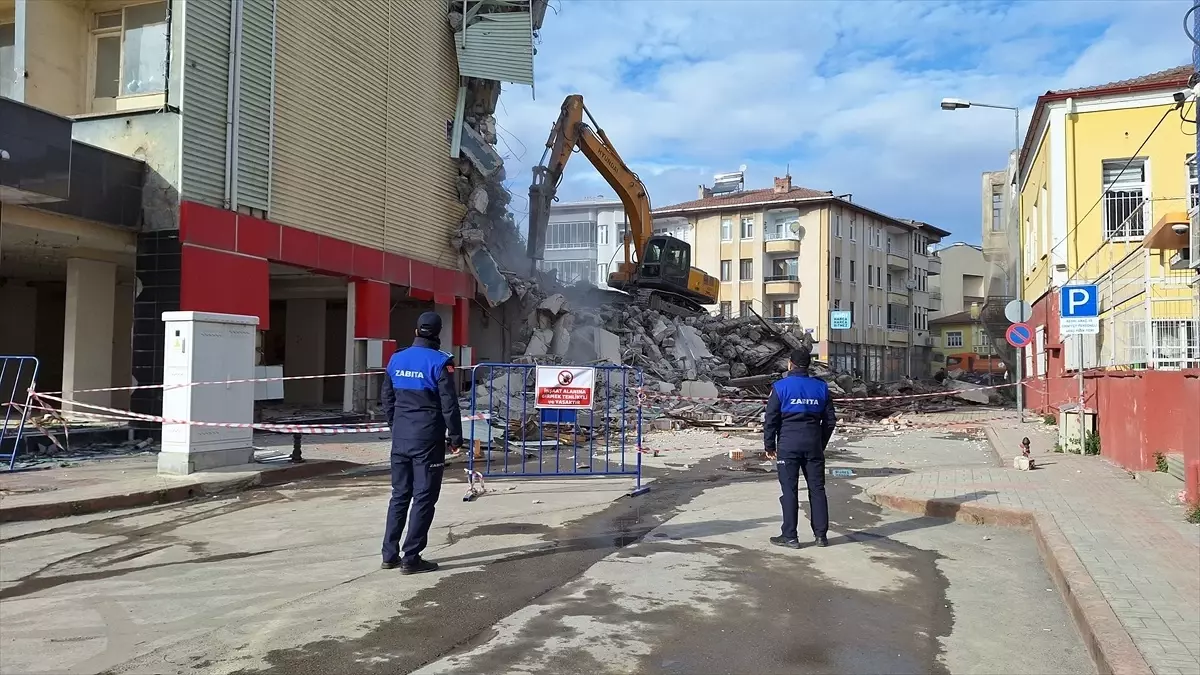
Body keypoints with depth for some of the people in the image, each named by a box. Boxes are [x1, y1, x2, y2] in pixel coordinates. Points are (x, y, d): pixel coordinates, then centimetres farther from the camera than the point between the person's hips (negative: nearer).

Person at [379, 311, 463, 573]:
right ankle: (411, 558, 3)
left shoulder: (396, 359, 7)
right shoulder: (440, 362, -11)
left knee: (399, 495, 14)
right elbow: (449, 404, -12)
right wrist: (456, 437, -3)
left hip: (400, 437, 6)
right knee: (424, 498, 1)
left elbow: (386, 398, 14)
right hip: (427, 439, -6)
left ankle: (390, 555, 17)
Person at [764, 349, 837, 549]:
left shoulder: (780, 387, -5)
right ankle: (821, 534, 13)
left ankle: (790, 536, 3)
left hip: (788, 444, -3)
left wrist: (770, 446, 2)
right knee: (817, 489, 9)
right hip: (814, 444, 4)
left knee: (789, 490, 1)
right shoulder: (821, 387, 6)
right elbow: (830, 420, 10)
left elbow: (771, 419, -6)